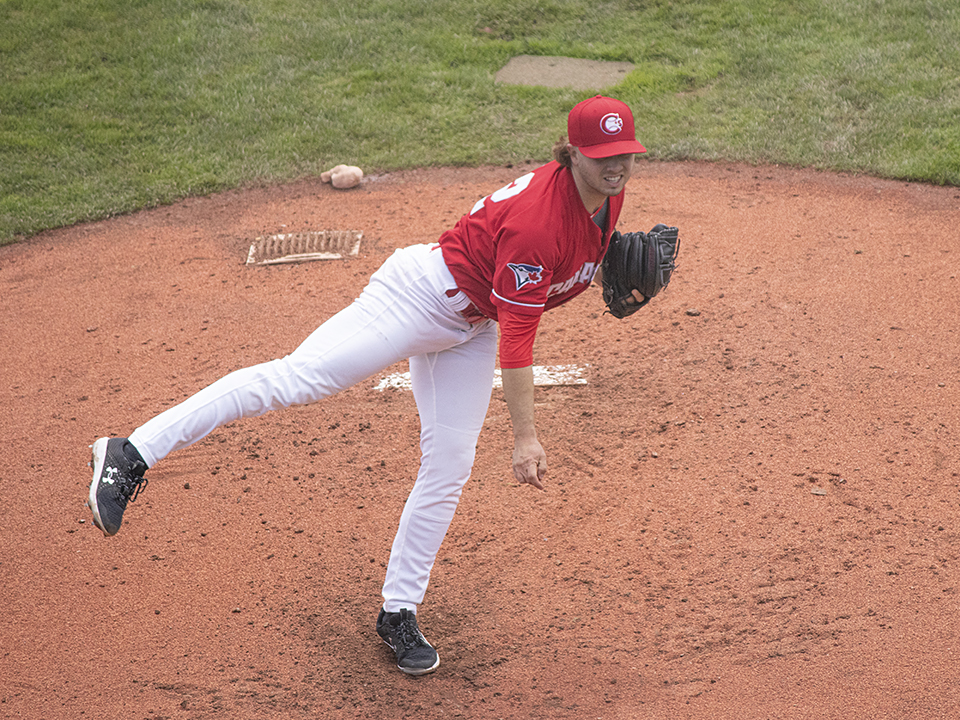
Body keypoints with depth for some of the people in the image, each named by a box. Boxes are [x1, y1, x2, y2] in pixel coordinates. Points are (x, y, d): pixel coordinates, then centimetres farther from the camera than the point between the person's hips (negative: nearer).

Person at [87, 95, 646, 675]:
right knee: (298, 377, -20)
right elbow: (517, 336, -28)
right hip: (424, 294, -8)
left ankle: (399, 613, 15)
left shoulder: (608, 192, -3)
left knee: (449, 469, 3)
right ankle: (133, 455, -20)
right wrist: (526, 437, -28)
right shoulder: (538, 218, -29)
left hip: (472, 328, 9)